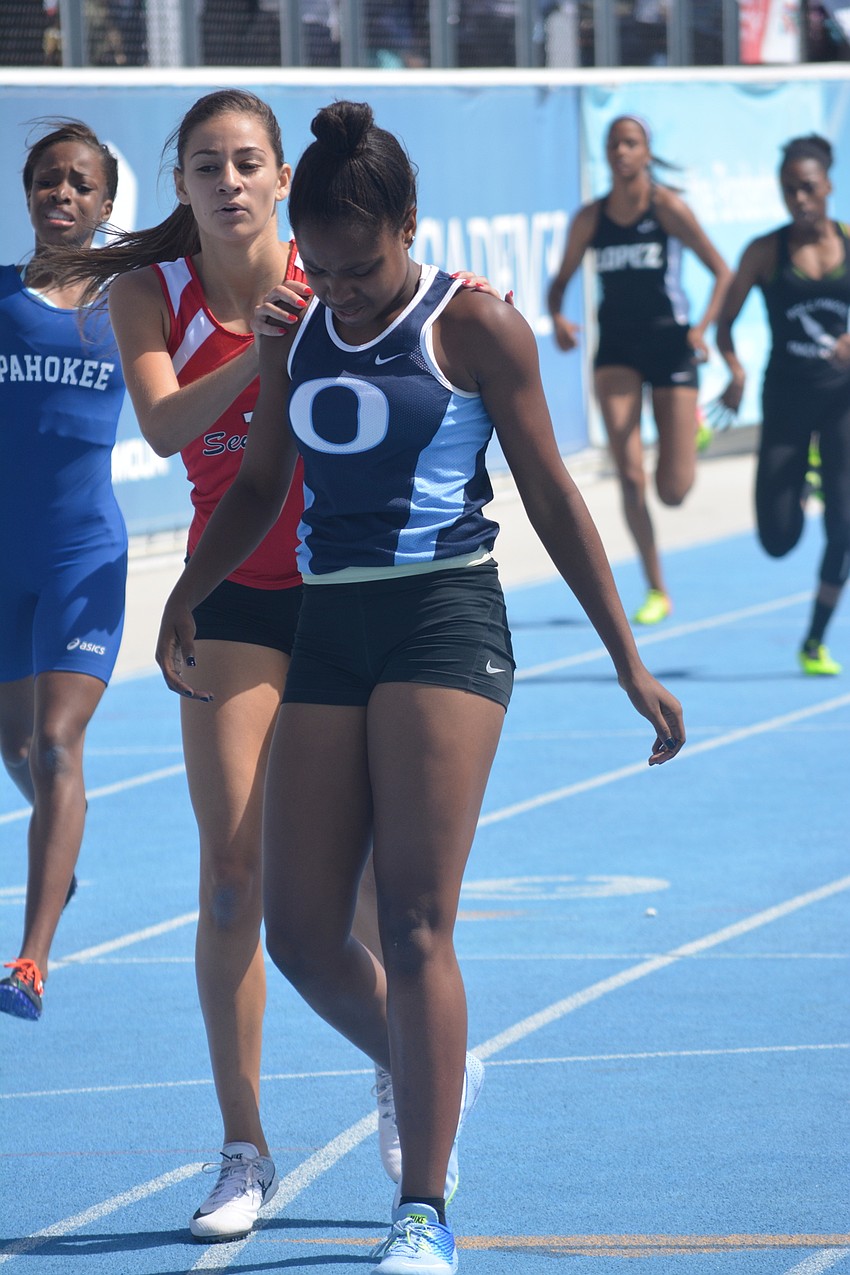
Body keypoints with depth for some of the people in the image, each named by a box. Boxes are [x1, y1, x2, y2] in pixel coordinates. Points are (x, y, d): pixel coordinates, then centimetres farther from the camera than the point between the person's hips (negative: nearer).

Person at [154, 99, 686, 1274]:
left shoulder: (471, 325, -4)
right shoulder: (295, 332, 11)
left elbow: (551, 494, -1)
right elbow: (260, 484, 23)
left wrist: (629, 660, -1)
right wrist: (186, 597, 11)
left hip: (445, 617, -6)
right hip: (328, 630, 6)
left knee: (414, 922, -11)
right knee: (300, 933, 1)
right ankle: (436, 1076, 31)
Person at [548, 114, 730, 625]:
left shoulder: (668, 208, -8)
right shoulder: (591, 218, 1)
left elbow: (723, 271, -5)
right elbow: (561, 280, 11)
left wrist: (703, 328, -19)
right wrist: (558, 318, -10)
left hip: (670, 343, -2)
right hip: (617, 349, 2)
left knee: (674, 491, -1)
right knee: (630, 477, -11)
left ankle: (691, 432, 38)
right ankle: (657, 592, 3)